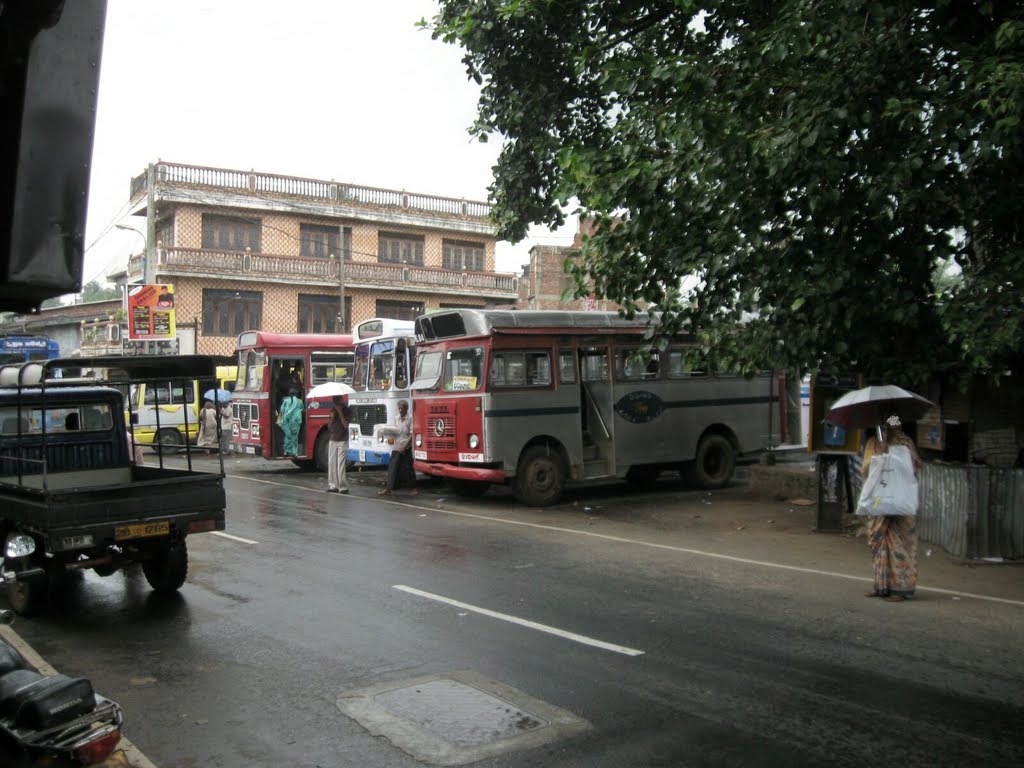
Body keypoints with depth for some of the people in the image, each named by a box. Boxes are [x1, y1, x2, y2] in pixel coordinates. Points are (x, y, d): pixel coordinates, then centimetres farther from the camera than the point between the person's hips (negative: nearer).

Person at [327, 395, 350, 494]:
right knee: (332, 464, 5)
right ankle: (333, 486, 11)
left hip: (343, 441, -6)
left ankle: (343, 487, -8)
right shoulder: (333, 409, 11)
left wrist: (340, 412, -17)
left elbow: (346, 425, -15)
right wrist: (332, 417, -7)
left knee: (341, 465, -10)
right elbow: (329, 425, 12)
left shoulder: (346, 409, -6)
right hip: (333, 440, 6)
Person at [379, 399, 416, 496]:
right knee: (392, 467, 1)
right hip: (396, 447, 5)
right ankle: (388, 489, 2)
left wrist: (405, 446, -18)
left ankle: (414, 488, 14)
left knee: (408, 468, 1)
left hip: (406, 448, -5)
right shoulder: (396, 418, 11)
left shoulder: (410, 418, -8)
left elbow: (412, 434, -12)